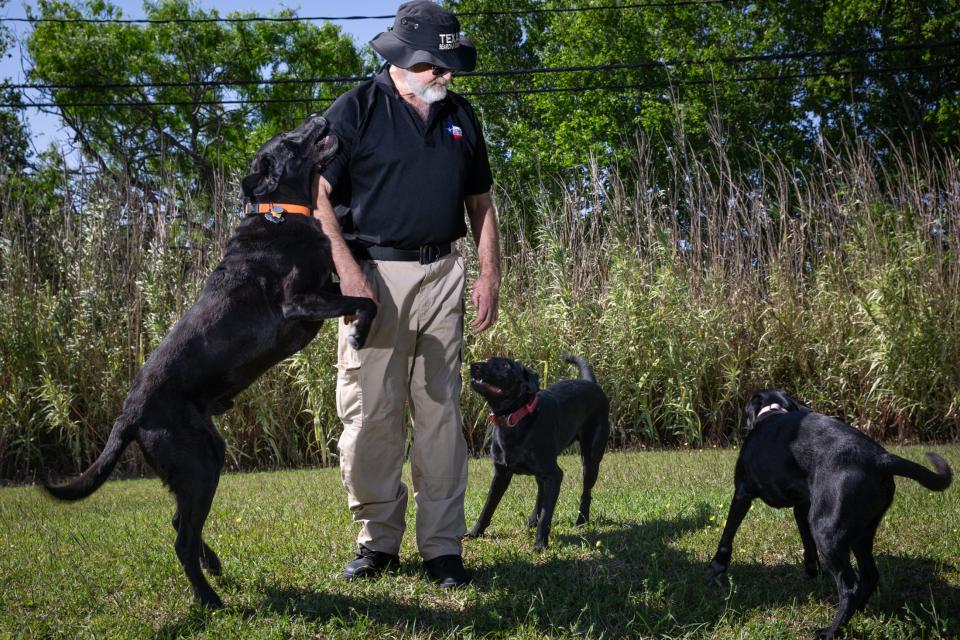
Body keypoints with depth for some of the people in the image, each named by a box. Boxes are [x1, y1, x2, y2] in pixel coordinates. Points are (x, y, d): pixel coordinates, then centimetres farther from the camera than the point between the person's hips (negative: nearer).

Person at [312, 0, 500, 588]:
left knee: (441, 413, 4)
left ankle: (443, 547, 10)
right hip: (374, 275, -3)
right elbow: (317, 193, -8)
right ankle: (379, 540, 13)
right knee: (370, 415, -3)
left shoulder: (460, 116, 13)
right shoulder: (357, 110, -2)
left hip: (442, 275, 4)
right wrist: (347, 268, -18)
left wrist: (490, 276, 8)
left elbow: (480, 201, 19)